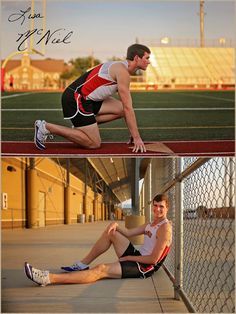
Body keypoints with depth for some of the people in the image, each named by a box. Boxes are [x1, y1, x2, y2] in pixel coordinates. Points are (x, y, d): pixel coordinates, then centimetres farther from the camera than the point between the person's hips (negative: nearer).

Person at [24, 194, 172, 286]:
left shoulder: (165, 228, -14)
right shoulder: (150, 225, 15)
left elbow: (153, 259, -20)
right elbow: (128, 233, 14)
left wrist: (128, 258, -12)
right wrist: (116, 224, -7)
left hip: (145, 267, -9)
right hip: (137, 257, 9)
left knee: (101, 270, -25)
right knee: (111, 232, 7)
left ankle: (47, 278, -33)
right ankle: (82, 265, 10)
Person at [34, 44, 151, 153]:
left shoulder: (122, 69, 16)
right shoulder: (122, 72, -15)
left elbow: (125, 108, 20)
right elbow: (128, 108, -18)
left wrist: (133, 133, 17)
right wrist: (137, 138, -15)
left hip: (85, 98, 10)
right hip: (75, 99, -10)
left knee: (120, 110, 4)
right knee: (94, 144, -7)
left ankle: (81, 125, 11)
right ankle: (46, 127, -5)